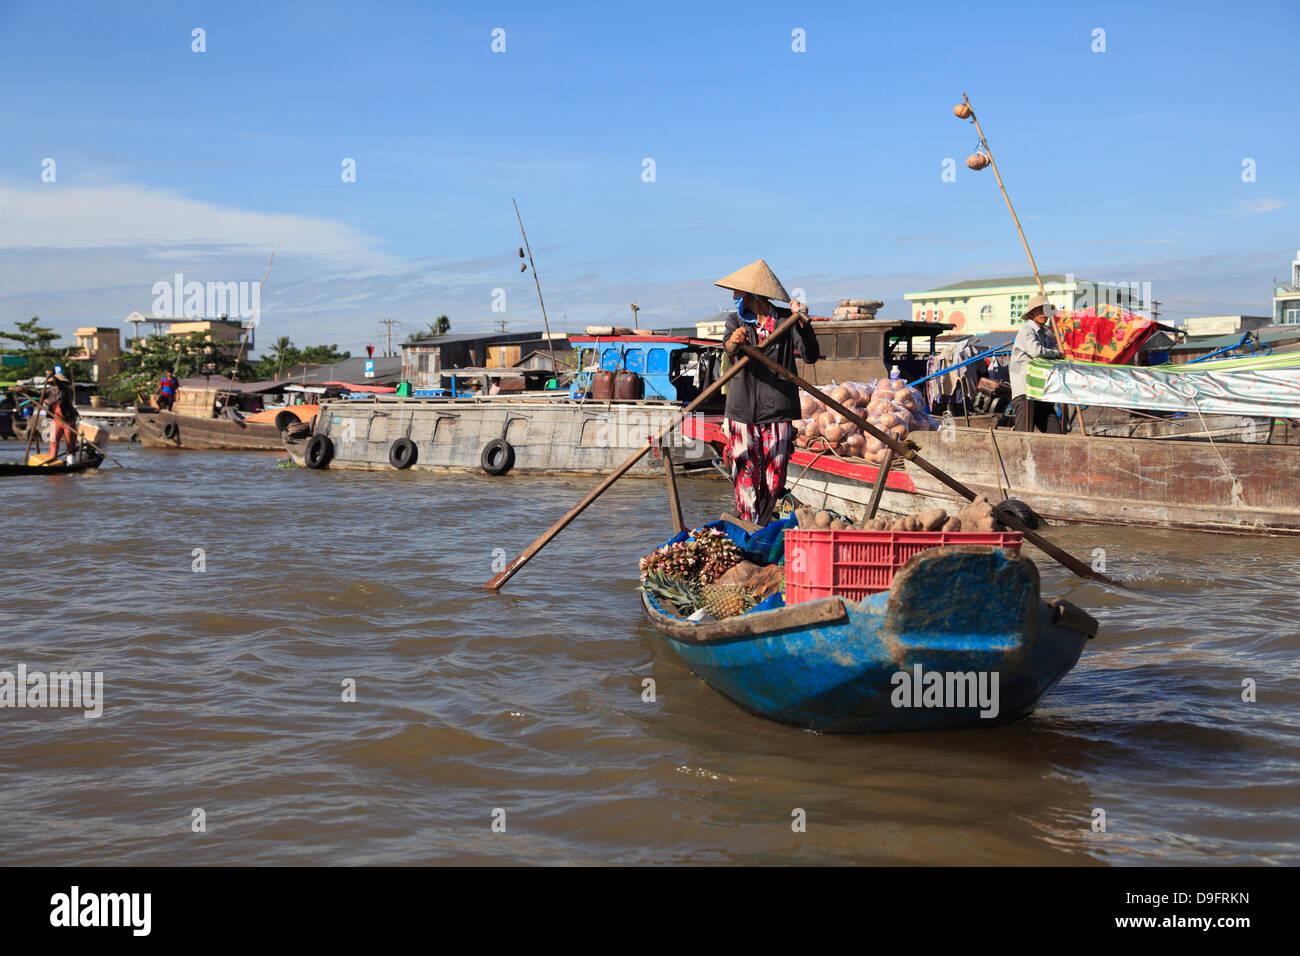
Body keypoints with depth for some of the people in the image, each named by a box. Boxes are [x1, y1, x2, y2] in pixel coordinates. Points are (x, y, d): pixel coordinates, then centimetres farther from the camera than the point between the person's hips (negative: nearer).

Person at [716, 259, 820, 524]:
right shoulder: (736, 319, 7)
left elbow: (810, 356, -10)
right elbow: (730, 348, -14)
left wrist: (803, 324, -25)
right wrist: (733, 343, -39)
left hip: (777, 414, -1)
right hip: (742, 414, 1)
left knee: (773, 483, 4)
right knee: (746, 481, -1)